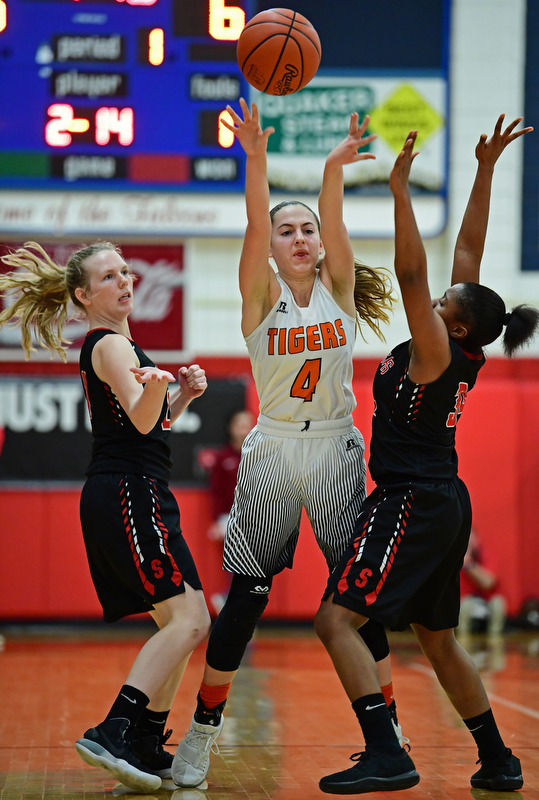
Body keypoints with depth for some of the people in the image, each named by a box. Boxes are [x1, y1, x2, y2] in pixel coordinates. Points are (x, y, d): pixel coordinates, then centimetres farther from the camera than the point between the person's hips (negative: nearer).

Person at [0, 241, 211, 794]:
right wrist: (154, 386, -45)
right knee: (189, 620, -18)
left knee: (180, 623, 12)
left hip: (129, 495, 10)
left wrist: (182, 394, 10)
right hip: (128, 493, -10)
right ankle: (115, 732, -25)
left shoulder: (115, 344, 22)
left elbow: (151, 425, 27)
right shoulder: (110, 345, -8)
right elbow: (140, 420, -24)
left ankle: (145, 748, 12)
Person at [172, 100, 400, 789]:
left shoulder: (340, 288, 3)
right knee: (246, 596, -1)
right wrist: (255, 159, -35)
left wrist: (334, 168, -35)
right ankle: (203, 731, 10)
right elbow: (255, 227, -18)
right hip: (271, 453, -1)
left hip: (336, 452, 1)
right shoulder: (261, 295, -1)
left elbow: (333, 223, -16)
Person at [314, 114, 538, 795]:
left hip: (413, 502, -10)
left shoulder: (435, 349, -13)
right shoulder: (464, 354, 7)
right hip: (443, 504, 10)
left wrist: (400, 191, -24)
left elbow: (411, 273, -24)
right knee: (437, 639, 18)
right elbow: (469, 247, 9)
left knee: (337, 619, -13)